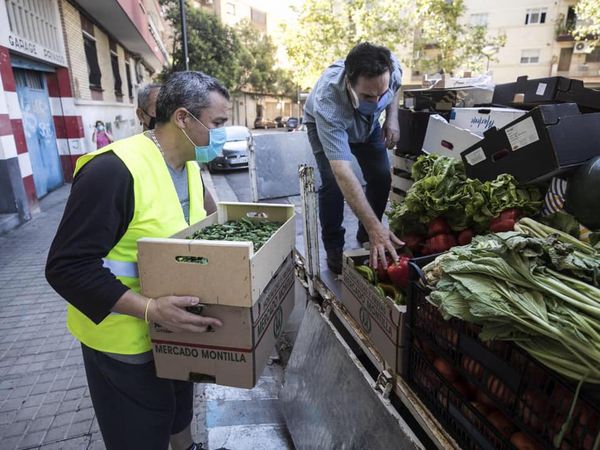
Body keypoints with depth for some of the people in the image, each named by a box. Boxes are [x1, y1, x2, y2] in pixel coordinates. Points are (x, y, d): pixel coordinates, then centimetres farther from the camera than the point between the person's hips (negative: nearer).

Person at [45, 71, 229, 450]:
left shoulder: (189, 166, 0)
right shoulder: (114, 169, -28)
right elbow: (68, 267, -27)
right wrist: (150, 309, -35)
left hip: (175, 328, 8)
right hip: (127, 339, -7)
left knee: (180, 408, 31)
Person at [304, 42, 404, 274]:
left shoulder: (391, 67, -33)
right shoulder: (327, 103, -47)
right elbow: (343, 173, -52)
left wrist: (392, 118, -20)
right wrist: (375, 227, -54)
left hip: (369, 123, 4)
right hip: (324, 124, -4)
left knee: (382, 177, -6)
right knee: (333, 183, -21)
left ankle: (366, 238, 15)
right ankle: (334, 249, -1)